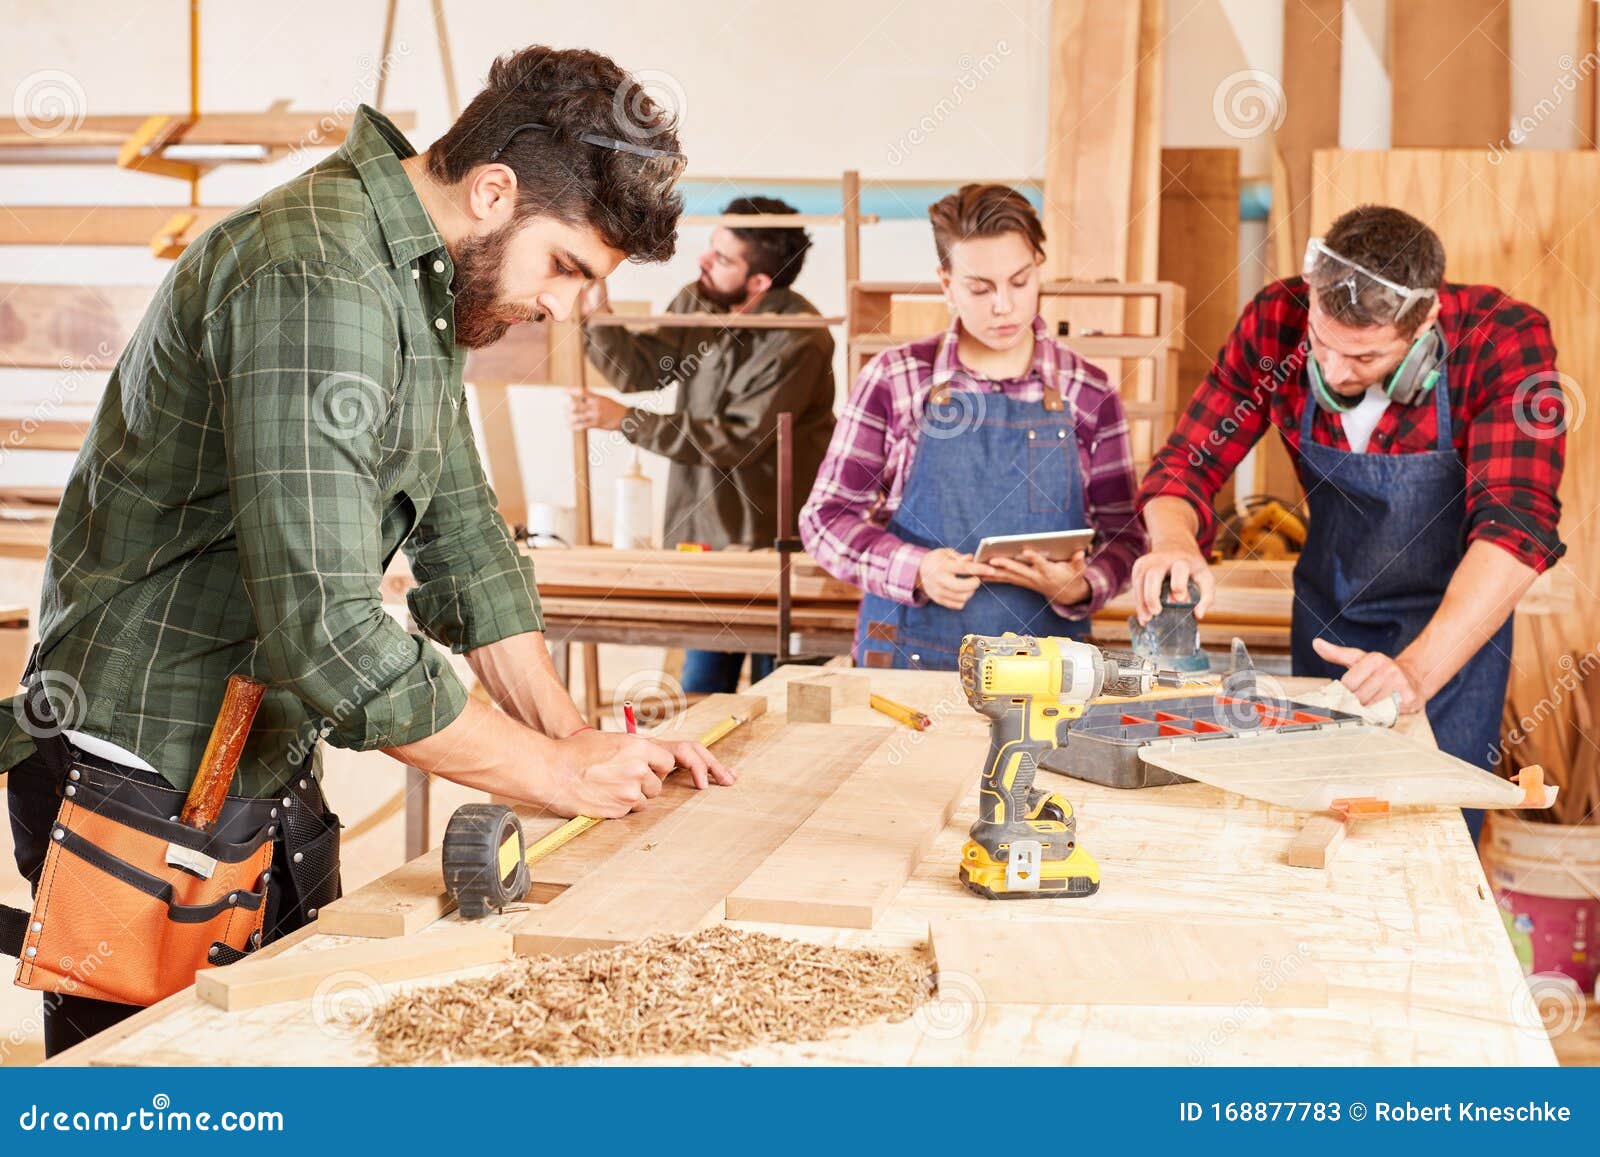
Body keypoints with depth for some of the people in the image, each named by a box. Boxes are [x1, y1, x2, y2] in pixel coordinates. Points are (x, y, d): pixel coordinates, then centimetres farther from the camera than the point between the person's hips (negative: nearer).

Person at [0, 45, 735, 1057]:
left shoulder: (425, 283, 8)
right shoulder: (316, 286, -25)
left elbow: (460, 530, 14)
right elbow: (328, 633, -31)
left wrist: (574, 730, 3)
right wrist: (559, 773, -20)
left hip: (272, 767, 9)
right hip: (147, 780, -9)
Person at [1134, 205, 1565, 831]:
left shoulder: (1505, 340, -29)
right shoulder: (1277, 321, -20)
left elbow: (1518, 524, -37)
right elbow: (1185, 464, -15)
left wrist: (1420, 669, -50)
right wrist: (1174, 543, -38)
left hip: (1453, 625, -2)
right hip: (1327, 617, 3)